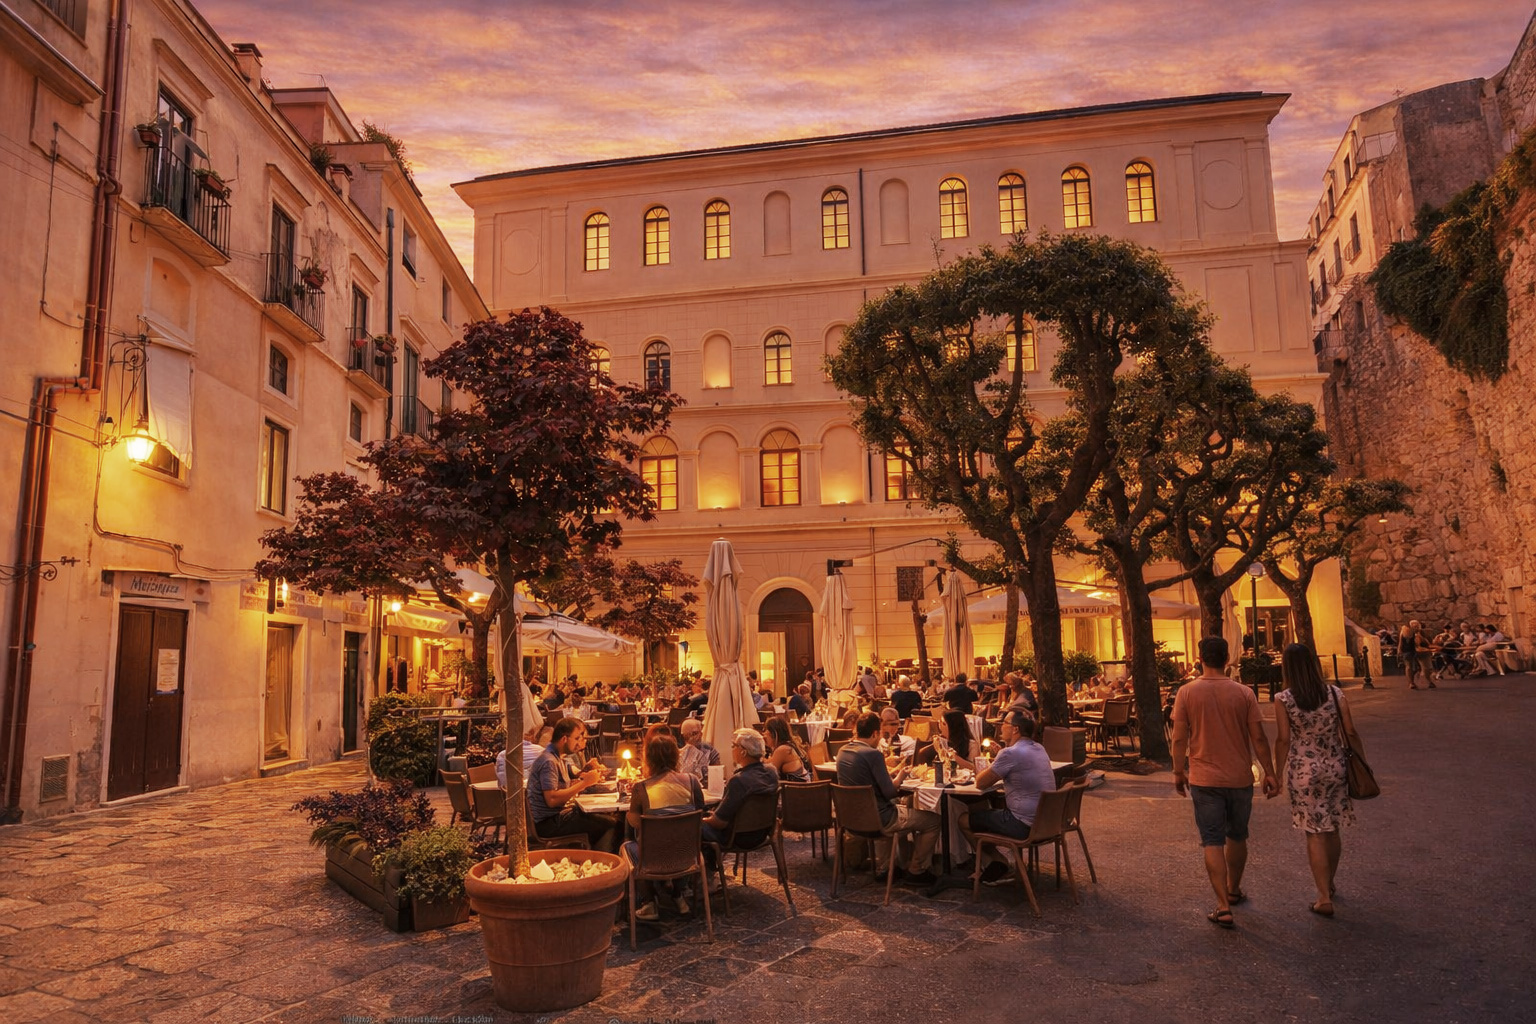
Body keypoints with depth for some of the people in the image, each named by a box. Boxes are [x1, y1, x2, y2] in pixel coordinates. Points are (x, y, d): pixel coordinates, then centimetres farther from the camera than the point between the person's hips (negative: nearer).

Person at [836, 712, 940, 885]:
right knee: (934, 819, 4)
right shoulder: (872, 754, -23)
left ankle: (883, 867, 37)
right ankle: (916, 871, 17)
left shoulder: (843, 751, 1)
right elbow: (889, 792, -19)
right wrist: (901, 776, -1)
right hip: (877, 818, -8)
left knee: (895, 806, 39)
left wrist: (893, 772, 11)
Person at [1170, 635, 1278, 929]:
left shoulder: (1187, 693, -8)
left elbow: (1179, 738, -7)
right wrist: (1269, 773, 6)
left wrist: (1179, 772, 5)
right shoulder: (1244, 693, -6)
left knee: (1213, 842, 2)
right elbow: (1258, 737, -4)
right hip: (1240, 778, 2)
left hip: (1204, 779, -2)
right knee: (1237, 837, 21)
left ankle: (1223, 907, -4)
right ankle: (1234, 890, 38)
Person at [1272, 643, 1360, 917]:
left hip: (1303, 771, -3)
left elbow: (1283, 739, -10)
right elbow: (1350, 732, -1)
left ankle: (1324, 897, 6)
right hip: (1335, 768, 3)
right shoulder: (1335, 694, -4)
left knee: (1315, 833, 5)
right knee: (1332, 829, 18)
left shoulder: (1283, 700, -12)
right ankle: (1329, 883, 36)